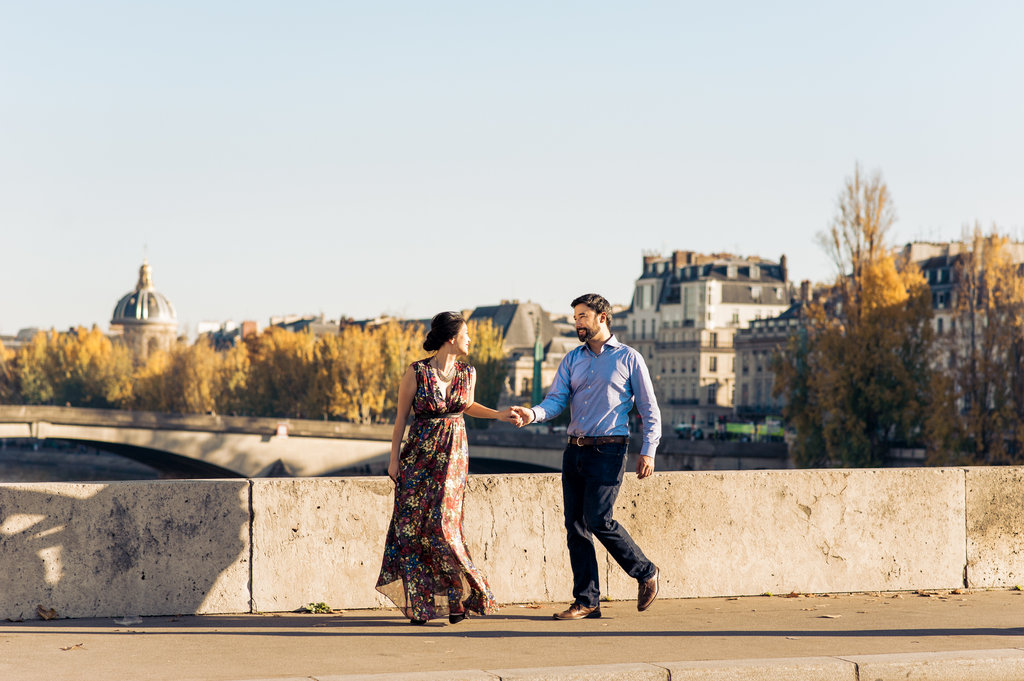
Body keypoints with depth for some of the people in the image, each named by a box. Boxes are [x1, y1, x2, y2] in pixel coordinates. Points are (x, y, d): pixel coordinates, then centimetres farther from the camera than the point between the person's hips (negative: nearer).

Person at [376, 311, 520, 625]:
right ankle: (420, 603, 5)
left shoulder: (467, 373, 5)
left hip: (453, 455, 2)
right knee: (412, 524, -3)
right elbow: (401, 416, -1)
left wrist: (498, 414, 14)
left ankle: (460, 595, 1)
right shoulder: (416, 372, -7)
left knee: (442, 523, -9)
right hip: (419, 455, -2)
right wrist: (394, 458, -2)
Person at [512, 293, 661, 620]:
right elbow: (557, 399, 5)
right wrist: (533, 413, -17)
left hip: (608, 450, -6)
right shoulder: (572, 360, 15)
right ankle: (587, 601, 9)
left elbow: (649, 408, 2)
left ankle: (645, 572, 6)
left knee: (598, 519, -15)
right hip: (575, 449, 6)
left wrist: (648, 451, -7)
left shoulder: (629, 358, 1)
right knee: (575, 525, 3)